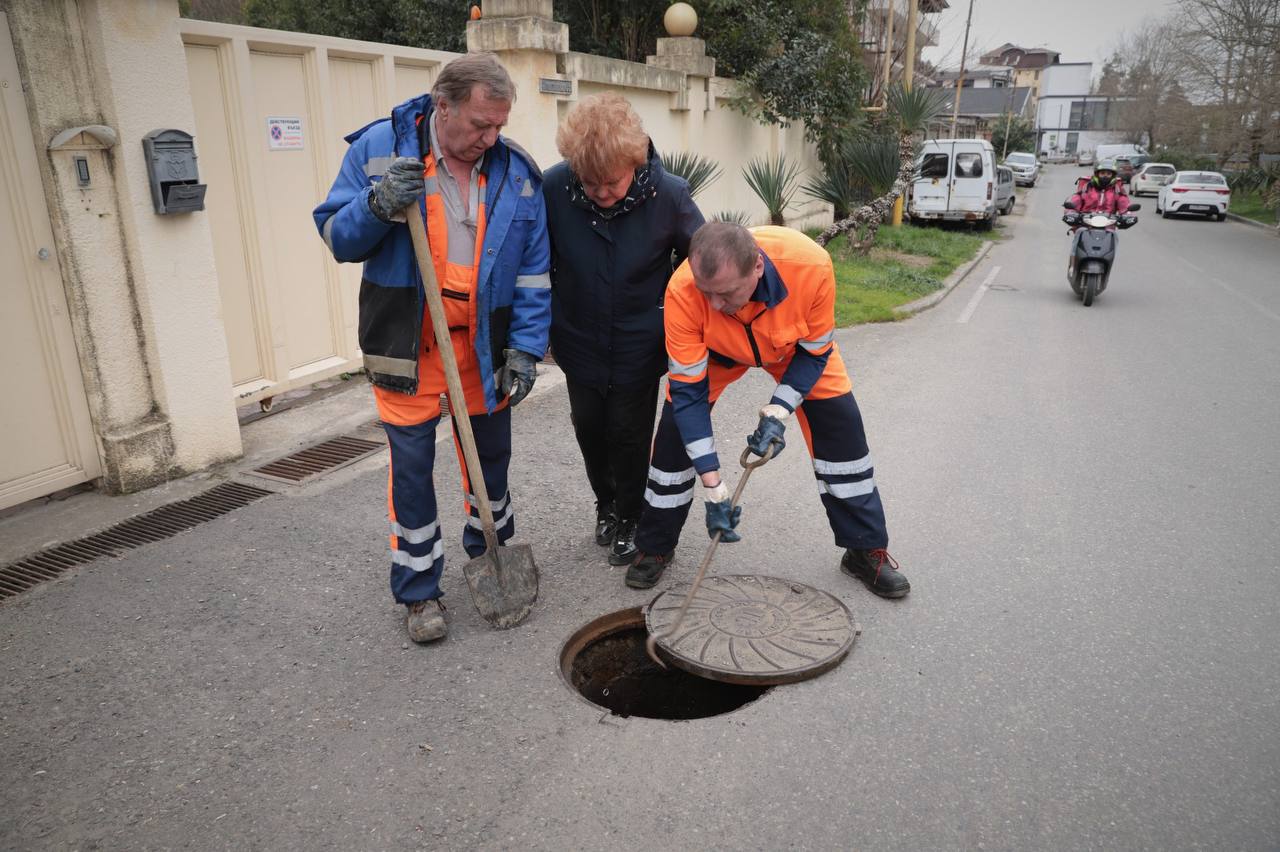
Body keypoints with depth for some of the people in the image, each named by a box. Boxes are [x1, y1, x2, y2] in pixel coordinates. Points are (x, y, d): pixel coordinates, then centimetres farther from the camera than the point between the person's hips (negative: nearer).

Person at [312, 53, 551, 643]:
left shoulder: (516, 171, -2)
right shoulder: (379, 148, -6)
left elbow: (533, 271, 1)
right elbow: (336, 236, -4)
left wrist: (524, 349, -5)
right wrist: (377, 206, -24)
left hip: (485, 345, 2)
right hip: (406, 344, -2)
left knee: (491, 456, 15)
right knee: (411, 467, 4)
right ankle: (419, 591, 21)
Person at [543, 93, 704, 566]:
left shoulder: (669, 195, -20)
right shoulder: (554, 187, -18)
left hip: (639, 347, -2)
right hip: (579, 343, 2)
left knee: (630, 434, 8)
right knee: (590, 429, 15)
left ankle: (631, 518, 32)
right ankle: (606, 504, 42)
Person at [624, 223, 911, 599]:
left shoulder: (810, 264, -41)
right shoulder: (682, 290, -40)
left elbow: (815, 352, -20)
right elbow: (688, 390, -31)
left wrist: (778, 412, -31)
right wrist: (713, 486, -32)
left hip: (795, 347, 1)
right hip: (716, 351, 0)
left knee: (841, 427, -5)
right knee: (676, 429, -8)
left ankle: (867, 550, 15)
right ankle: (654, 548, 12)